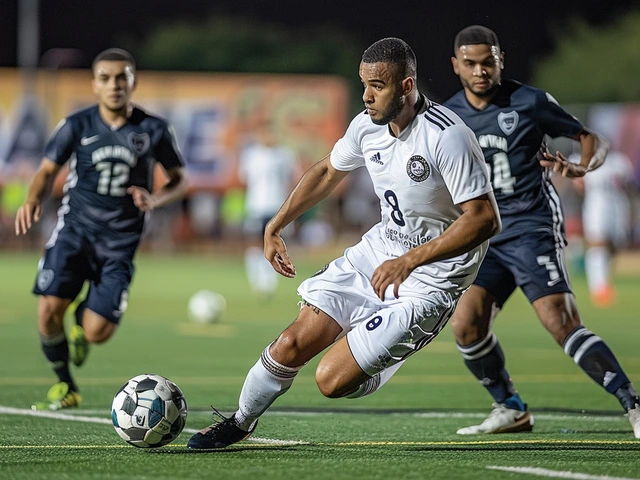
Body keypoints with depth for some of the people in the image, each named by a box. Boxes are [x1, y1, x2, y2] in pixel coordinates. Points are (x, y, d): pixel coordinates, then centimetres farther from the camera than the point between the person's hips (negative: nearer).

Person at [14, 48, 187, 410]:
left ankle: (84, 318, 30)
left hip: (120, 241, 0)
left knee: (98, 333, -11)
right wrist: (33, 200, -18)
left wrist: (154, 200, -11)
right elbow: (48, 170, 4)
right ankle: (66, 387, 8)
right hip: (75, 228, 0)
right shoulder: (77, 126, -1)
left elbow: (180, 180, 10)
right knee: (50, 309, -18)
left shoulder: (154, 130, -1)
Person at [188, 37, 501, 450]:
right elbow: (327, 172, 19)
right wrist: (275, 227, 18)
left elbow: (484, 219, -26)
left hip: (432, 274, -7)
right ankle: (240, 422, 25)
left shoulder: (447, 137, -25)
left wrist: (409, 261, -26)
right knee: (292, 345, 0)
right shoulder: (367, 125, -2)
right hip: (381, 247, 7)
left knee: (333, 380, -13)